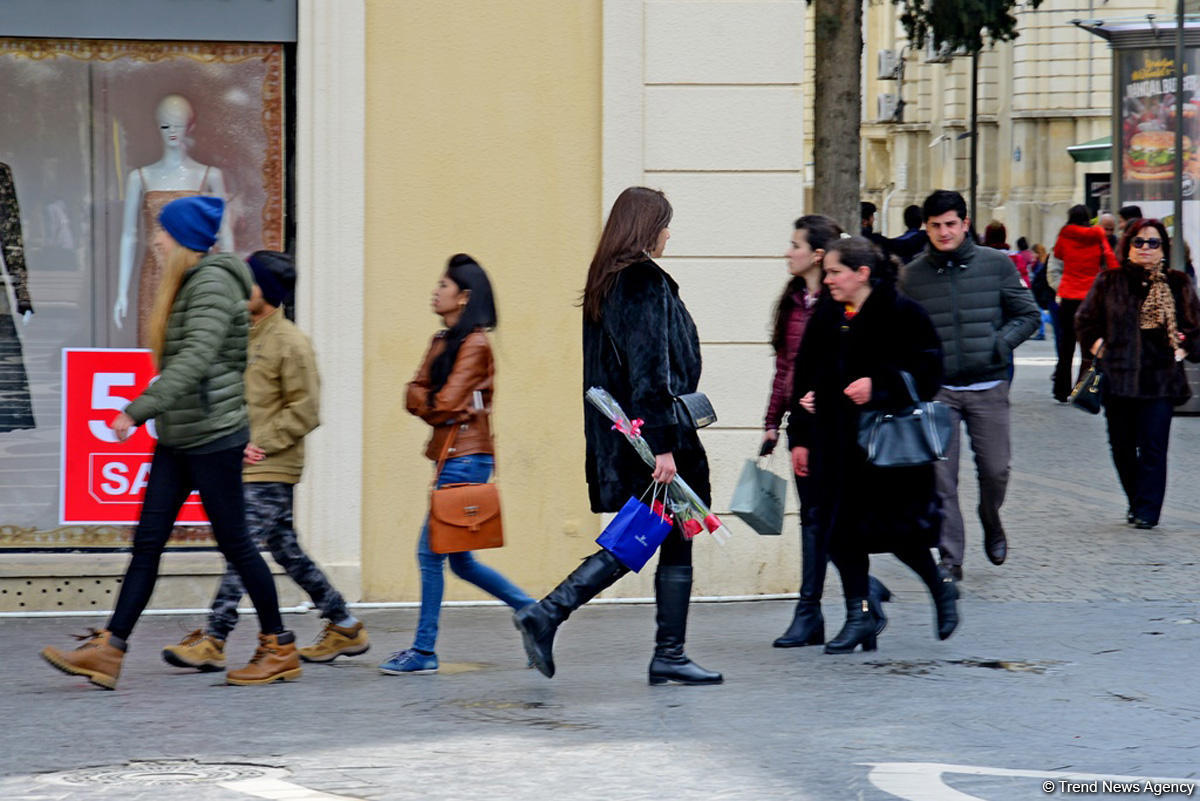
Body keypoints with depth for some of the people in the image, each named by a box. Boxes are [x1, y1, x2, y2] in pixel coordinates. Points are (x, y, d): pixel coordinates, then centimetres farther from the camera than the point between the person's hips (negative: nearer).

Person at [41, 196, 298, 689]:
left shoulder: (212, 283, -15)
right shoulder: (187, 284, 15)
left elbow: (196, 360, -27)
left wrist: (138, 409, -31)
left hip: (213, 437, -9)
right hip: (178, 441, 9)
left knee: (234, 543, -1)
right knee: (147, 541, 3)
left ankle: (279, 650, 10)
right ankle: (107, 652, -1)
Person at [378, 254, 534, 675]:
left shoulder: (474, 344, -11)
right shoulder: (442, 341, 16)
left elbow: (446, 403, -16)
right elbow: (415, 392, 9)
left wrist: (427, 402, 2)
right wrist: (435, 404, -9)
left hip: (466, 458, -10)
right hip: (450, 455, 10)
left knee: (432, 550, -8)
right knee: (459, 558, 12)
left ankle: (424, 651, -3)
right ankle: (533, 611, 21)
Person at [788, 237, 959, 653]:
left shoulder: (902, 314, -7)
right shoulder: (826, 318, 12)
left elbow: (927, 372, -9)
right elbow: (805, 380, 16)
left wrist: (878, 385, -21)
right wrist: (800, 438, 12)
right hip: (836, 442, 6)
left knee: (894, 527, -5)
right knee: (841, 528, 2)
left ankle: (941, 587, 21)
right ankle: (859, 614, 10)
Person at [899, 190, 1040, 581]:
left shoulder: (996, 265, 1)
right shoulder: (912, 275, 4)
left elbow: (1027, 315, 7)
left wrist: (1000, 344, -9)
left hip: (988, 386, 0)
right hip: (937, 389, 0)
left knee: (995, 468, 4)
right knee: (941, 476, -5)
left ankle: (991, 523, 36)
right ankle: (950, 559, 1)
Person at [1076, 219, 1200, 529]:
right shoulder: (1108, 283, 7)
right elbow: (1085, 321, 14)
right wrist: (1099, 347, 4)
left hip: (1160, 378, -2)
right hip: (1118, 376, 2)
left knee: (1152, 446, -8)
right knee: (1121, 446, 7)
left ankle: (1147, 511, -4)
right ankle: (1137, 501, 25)